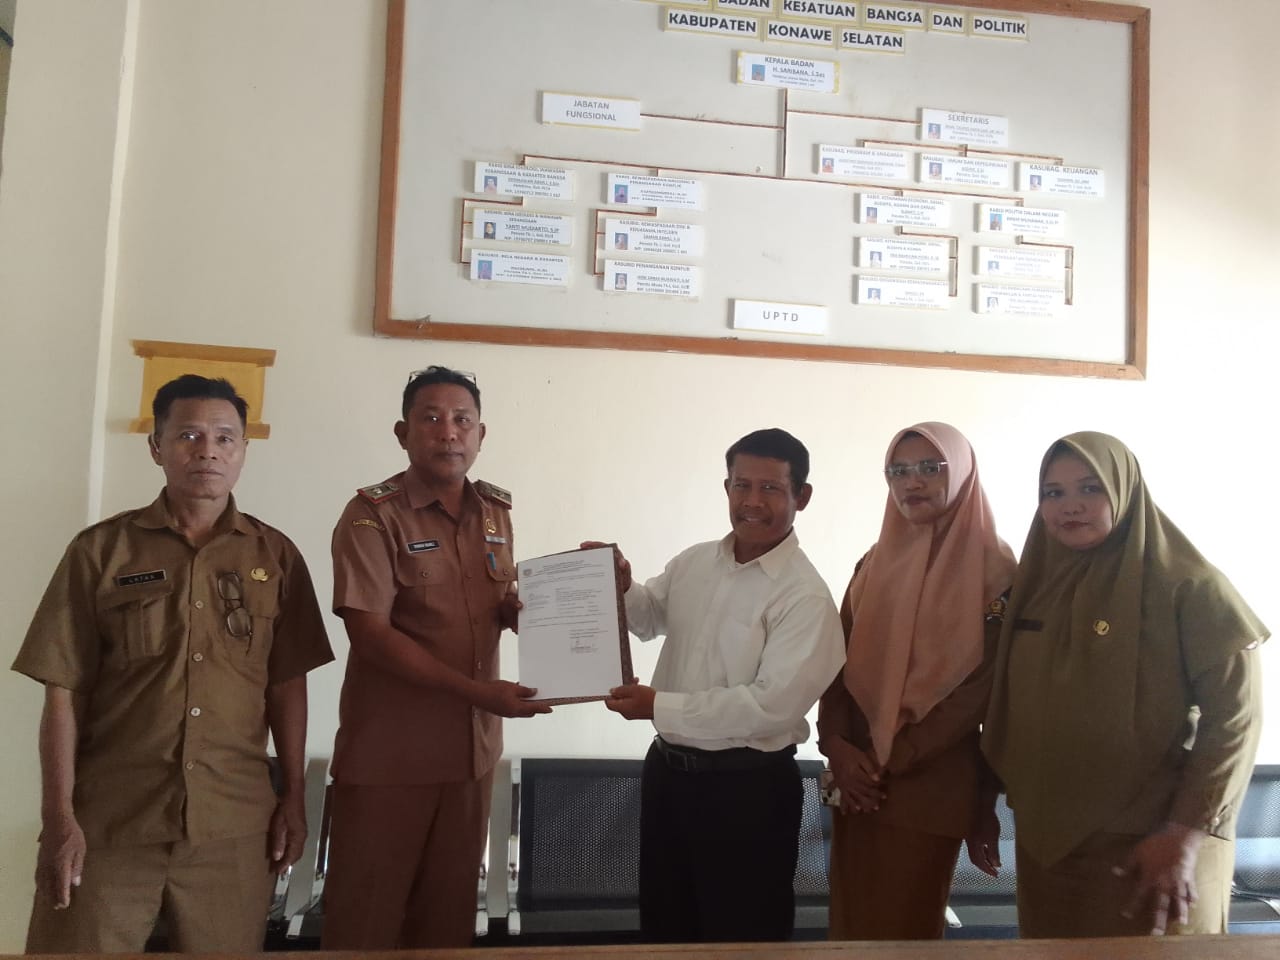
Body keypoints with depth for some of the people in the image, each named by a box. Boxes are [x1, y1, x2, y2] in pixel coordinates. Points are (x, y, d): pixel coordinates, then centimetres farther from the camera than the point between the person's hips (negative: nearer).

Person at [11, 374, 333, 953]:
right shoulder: (100, 549, 1)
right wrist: (58, 816, -4)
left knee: (226, 950, 10)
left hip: (234, 824, 1)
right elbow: (64, 690, 0)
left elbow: (286, 683, 5)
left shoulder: (276, 556, 4)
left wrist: (294, 797, 3)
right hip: (108, 820, -1)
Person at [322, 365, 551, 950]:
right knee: (366, 914, 9)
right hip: (389, 752, -5)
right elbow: (370, 633, -19)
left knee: (449, 910, 18)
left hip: (472, 745, 5)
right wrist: (477, 692, -24)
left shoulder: (496, 511, 6)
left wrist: (524, 609, -7)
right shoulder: (373, 515, -12)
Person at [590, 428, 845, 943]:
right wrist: (619, 587, -5)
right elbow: (647, 617, 18)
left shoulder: (805, 596, -19)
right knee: (663, 928, 24)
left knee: (741, 938, 14)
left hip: (748, 787, -6)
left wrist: (661, 707, -24)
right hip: (666, 767, 7)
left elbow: (773, 705, -25)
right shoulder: (694, 561, 3)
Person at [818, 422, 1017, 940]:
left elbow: (982, 685, -13)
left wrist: (890, 758, -14)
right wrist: (837, 744, -9)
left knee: (905, 926, 7)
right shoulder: (874, 563, 9)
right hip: (857, 778, 5)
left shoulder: (993, 568, -7)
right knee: (851, 919, 14)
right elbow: (841, 661, 7)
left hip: (931, 781, -4)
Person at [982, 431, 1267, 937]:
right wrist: (1000, 805, 12)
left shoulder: (1187, 586, -10)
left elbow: (1234, 716, -13)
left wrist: (1186, 834, -18)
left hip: (1149, 842, -5)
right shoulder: (1035, 583, 6)